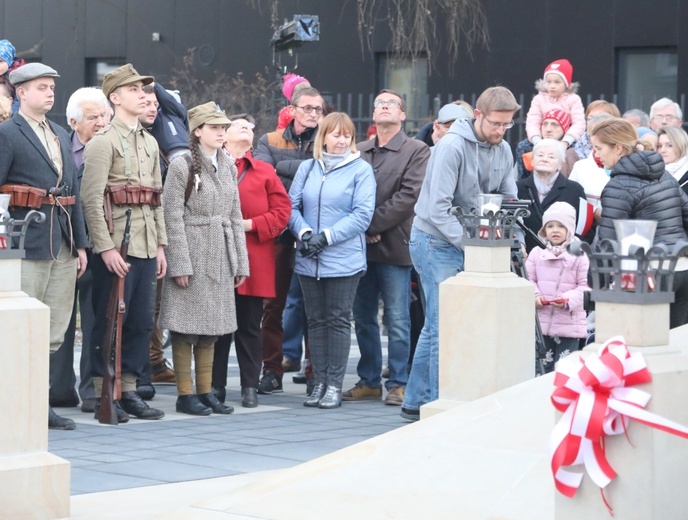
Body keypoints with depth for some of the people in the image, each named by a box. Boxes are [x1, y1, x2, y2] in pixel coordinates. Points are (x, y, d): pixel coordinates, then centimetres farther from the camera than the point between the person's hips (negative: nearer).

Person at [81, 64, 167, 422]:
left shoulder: (149, 142, 17)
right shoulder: (103, 141, -7)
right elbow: (92, 199, -14)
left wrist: (160, 245, 14)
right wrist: (105, 247, -19)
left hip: (146, 245, 7)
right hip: (116, 246, -7)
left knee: (142, 321, 8)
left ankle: (129, 390, 16)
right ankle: (103, 396, 4)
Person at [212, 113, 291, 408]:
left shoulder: (265, 172, 9)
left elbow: (282, 211, 4)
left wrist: (251, 224, -8)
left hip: (253, 261, 1)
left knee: (249, 326, 5)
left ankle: (250, 387, 12)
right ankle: (216, 386, 12)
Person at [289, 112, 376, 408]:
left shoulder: (361, 170, -1)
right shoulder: (307, 168, 10)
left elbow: (362, 214, -8)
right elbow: (292, 206, 7)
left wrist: (326, 236, -14)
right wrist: (304, 233, -12)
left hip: (343, 259, -4)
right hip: (309, 260, 4)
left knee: (338, 320, 0)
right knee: (316, 320, 7)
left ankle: (334, 385, 5)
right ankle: (320, 382, 14)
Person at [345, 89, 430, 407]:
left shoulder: (417, 152, 0)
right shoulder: (358, 152, 13)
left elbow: (409, 196, -11)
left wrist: (373, 225, -13)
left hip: (394, 247, -5)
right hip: (360, 247, 5)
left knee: (397, 321, -1)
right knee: (363, 318, 9)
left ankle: (398, 383, 6)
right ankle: (369, 381, 18)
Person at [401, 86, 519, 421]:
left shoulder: (503, 151, 6)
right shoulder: (452, 147, -17)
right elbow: (438, 208, -21)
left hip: (473, 246, 7)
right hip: (436, 242, -7)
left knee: (435, 327, 11)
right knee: (443, 326, -7)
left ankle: (415, 403, 19)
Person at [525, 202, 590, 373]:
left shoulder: (578, 255, -4)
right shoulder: (537, 253, 5)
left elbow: (585, 286, -5)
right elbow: (528, 280, 9)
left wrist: (568, 300, -19)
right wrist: (534, 295, -11)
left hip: (569, 323, -3)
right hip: (541, 321, 3)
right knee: (543, 366, 11)